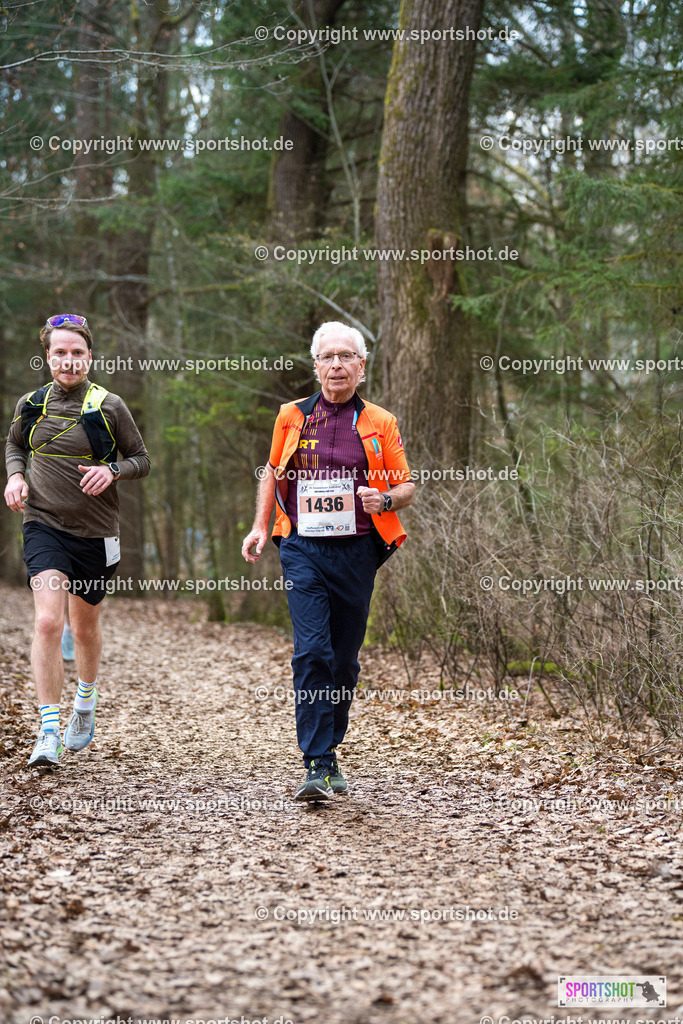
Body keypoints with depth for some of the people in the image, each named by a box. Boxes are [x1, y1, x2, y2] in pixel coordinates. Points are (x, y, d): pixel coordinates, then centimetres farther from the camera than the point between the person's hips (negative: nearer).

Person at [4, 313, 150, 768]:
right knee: (47, 622, -18)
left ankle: (86, 705, 45)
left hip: (95, 532, 0)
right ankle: (49, 732, -15)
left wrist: (112, 471, -17)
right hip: (44, 527, 0)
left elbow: (142, 460, 4)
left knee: (85, 627, 16)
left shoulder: (110, 407, -5)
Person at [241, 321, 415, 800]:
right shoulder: (292, 417, 8)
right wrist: (260, 526, 11)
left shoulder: (380, 423, 6)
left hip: (357, 551, 1)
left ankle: (330, 747, 28)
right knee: (312, 652, -14)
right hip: (303, 549, -1)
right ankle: (317, 766, -14)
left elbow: (407, 486, 9)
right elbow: (273, 473, 22)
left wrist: (386, 498, -13)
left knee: (345, 658, 9)